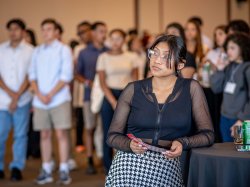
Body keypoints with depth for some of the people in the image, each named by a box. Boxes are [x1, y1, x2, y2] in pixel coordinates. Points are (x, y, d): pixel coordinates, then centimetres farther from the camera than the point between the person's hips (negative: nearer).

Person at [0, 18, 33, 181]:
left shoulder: (30, 51, 1)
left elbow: (30, 76, -2)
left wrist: (17, 96, -8)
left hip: (23, 99, -1)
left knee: (20, 135, 0)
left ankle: (17, 168, 6)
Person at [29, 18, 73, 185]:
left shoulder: (63, 50, 2)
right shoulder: (37, 51, 13)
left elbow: (67, 75, -6)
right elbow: (32, 75, 10)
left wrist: (50, 95, -11)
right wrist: (39, 94, -6)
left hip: (59, 99, -4)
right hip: (40, 101, 4)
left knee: (62, 134, -6)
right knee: (45, 135, 5)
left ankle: (64, 170, -2)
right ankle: (46, 171, 10)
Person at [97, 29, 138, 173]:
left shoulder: (132, 57, 6)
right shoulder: (103, 57, 3)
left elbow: (135, 81, 7)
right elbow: (102, 82, 0)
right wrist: (114, 102, -8)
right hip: (110, 96, -1)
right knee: (109, 134, -1)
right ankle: (110, 170, 7)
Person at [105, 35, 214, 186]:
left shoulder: (191, 88, 7)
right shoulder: (133, 90, 9)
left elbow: (207, 134, 5)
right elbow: (113, 136, 10)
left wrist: (183, 143, -13)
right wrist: (130, 144, -12)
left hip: (169, 162, 0)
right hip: (130, 159, 0)